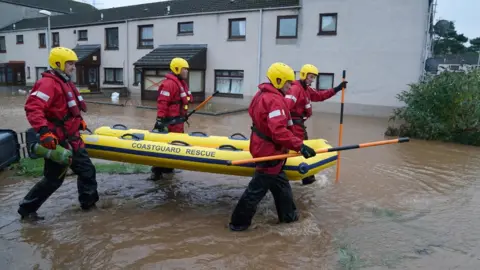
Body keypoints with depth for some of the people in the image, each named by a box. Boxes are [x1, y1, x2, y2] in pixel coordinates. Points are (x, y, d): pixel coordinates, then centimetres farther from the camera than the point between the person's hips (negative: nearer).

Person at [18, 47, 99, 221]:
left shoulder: (66, 83, 14)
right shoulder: (48, 83, -18)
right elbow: (32, 108, -30)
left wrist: (79, 121, 22)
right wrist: (44, 131, -38)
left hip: (71, 139, 10)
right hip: (57, 141, -10)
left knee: (87, 170, 13)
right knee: (53, 179, 1)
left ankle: (89, 203, 28)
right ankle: (27, 209, 19)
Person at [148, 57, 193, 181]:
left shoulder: (181, 82, 16)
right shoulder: (169, 83, -17)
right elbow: (162, 102, -23)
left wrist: (184, 115, 24)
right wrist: (160, 119, -26)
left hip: (178, 120, 10)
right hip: (171, 121, -10)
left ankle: (167, 167, 29)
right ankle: (156, 172, -3)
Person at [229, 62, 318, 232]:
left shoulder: (262, 95, 8)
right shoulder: (275, 100, -24)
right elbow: (279, 131, -35)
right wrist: (299, 146, -36)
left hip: (264, 147, 11)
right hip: (270, 152, -11)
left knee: (281, 184, 22)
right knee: (257, 189, 1)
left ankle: (288, 215, 37)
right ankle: (238, 222, 13)